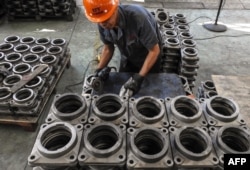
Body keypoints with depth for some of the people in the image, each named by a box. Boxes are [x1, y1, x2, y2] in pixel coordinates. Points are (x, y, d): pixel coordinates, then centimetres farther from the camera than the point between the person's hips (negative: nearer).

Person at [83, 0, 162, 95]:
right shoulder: (102, 24, -23)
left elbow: (154, 50, -31)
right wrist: (99, 70, -16)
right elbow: (108, 48, -4)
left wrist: (140, 77, -37)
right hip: (127, 58, 4)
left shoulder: (138, 17, -40)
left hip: (150, 57, -4)